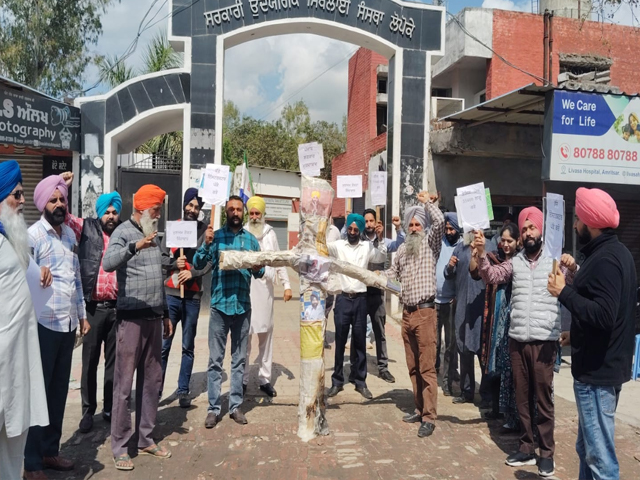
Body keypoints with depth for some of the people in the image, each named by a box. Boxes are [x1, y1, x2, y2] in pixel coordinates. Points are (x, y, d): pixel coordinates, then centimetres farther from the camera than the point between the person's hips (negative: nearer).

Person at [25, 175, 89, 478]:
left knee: (59, 389, 13)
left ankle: (50, 451, 26)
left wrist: (82, 315, 17)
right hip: (45, 323, -6)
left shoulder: (70, 233, 12)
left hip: (68, 323, 6)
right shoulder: (33, 234, -8)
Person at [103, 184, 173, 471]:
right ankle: (119, 446, 11)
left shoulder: (153, 235, 15)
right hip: (131, 318, -7)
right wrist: (135, 246, -44)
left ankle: (146, 439, 23)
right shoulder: (123, 233, -8)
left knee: (152, 381, 11)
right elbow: (108, 264, -28)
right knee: (124, 383, 0)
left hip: (154, 317, 7)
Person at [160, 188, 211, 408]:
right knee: (163, 344, 1)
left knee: (188, 346, 8)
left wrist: (193, 273, -17)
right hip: (170, 293, 0)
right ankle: (157, 388, 12)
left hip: (193, 295, 0)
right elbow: (161, 256, 5)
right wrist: (174, 263, -13)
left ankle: (183, 390, 18)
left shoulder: (205, 230, 2)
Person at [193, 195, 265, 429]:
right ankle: (213, 408, 11)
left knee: (239, 359, 10)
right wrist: (206, 244, -22)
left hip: (243, 306, 3)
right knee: (215, 360, 2)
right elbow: (198, 265, -6)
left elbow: (259, 273, 10)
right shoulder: (215, 236, 1)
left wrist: (258, 268, -12)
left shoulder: (251, 239, 8)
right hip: (220, 305, -2)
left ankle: (236, 406, 20)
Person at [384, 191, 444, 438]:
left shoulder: (430, 243, 0)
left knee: (427, 367, -4)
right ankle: (420, 409, 22)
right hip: (407, 313, 6)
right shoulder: (403, 249, 17)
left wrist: (428, 201, -6)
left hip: (425, 312, -6)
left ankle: (429, 417, 1)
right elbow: (392, 274, 23)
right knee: (413, 367, 12)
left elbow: (439, 221, -18)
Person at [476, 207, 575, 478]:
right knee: (522, 397, 11)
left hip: (544, 341, -3)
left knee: (543, 398, 4)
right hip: (517, 340, 4)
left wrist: (573, 268, -35)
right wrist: (481, 253, -19)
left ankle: (547, 453, 17)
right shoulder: (515, 263, 9)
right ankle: (526, 448, 24)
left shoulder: (555, 259, -1)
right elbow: (491, 276, -2)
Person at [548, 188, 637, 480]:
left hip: (597, 371, -11)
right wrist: (577, 334, 20)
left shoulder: (605, 259, -20)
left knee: (599, 455, -1)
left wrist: (564, 292, -21)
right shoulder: (614, 252, 13)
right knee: (588, 448, 21)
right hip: (604, 366, 11)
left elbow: (603, 315, -29)